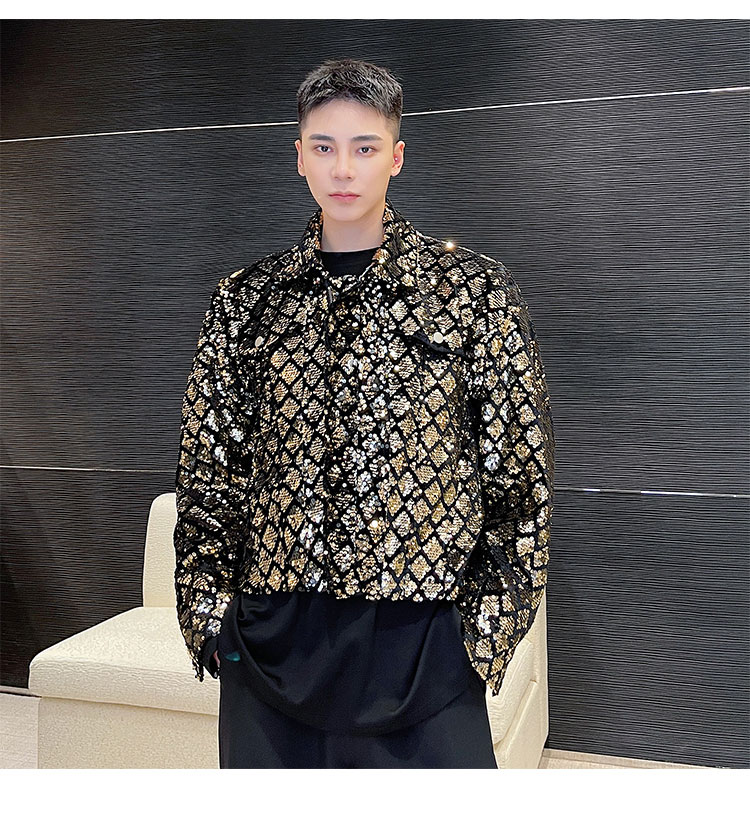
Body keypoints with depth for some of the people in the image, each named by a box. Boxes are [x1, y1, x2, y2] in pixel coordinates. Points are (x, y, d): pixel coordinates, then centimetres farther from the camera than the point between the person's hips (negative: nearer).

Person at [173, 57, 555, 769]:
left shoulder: (474, 290, -2)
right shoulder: (246, 299, 5)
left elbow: (520, 468, -1)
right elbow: (205, 469, 8)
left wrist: (491, 625, -4)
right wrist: (208, 607, 3)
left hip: (421, 636, -2)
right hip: (269, 637, 3)